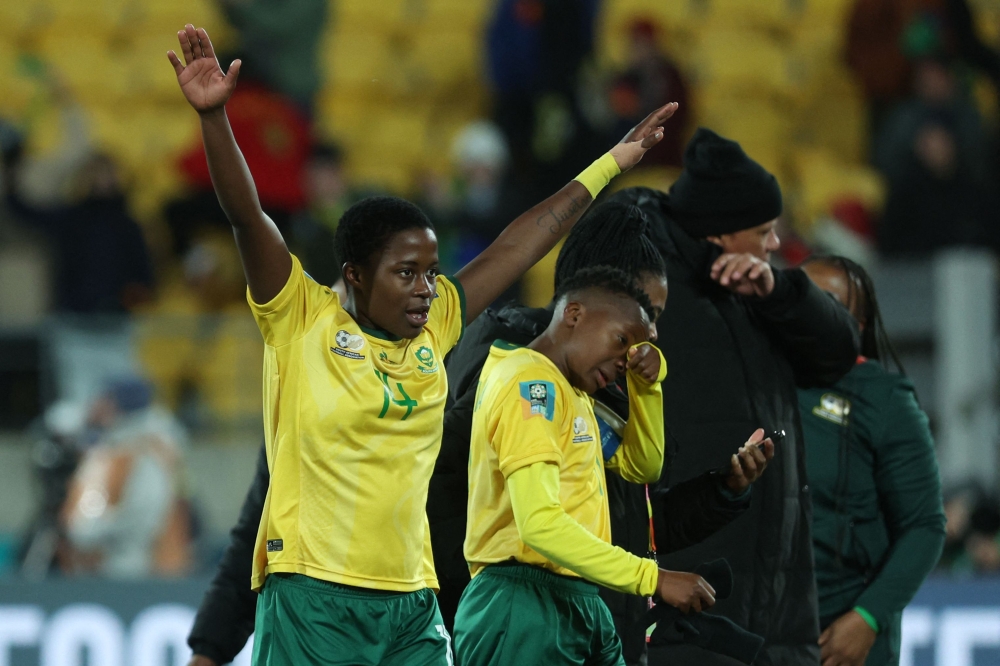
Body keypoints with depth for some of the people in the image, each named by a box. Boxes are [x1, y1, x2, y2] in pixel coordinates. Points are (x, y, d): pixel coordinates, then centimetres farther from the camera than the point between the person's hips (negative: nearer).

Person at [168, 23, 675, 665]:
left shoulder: (433, 328, 12)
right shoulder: (304, 319, -2)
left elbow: (520, 245, 20)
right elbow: (246, 215, -12)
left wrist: (612, 164, 27)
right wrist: (213, 116, -24)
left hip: (412, 603, 6)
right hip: (311, 597, -6)